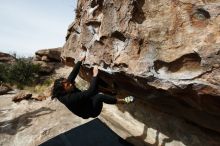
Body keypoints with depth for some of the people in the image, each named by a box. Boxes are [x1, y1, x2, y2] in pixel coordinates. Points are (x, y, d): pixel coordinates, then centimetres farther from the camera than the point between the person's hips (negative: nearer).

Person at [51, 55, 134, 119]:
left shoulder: (66, 92, -10)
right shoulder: (69, 98, -34)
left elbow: (73, 74, -8)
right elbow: (89, 92, -43)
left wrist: (80, 61, -9)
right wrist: (95, 75, -43)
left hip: (88, 102, 9)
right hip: (90, 111, -9)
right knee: (99, 97, -35)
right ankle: (123, 101, -21)